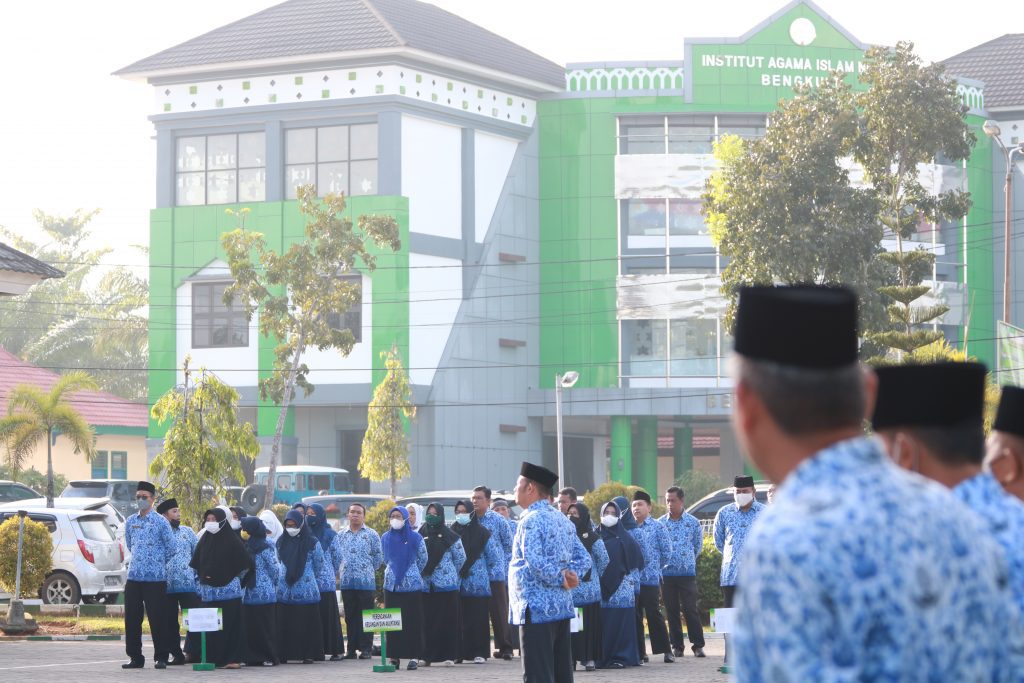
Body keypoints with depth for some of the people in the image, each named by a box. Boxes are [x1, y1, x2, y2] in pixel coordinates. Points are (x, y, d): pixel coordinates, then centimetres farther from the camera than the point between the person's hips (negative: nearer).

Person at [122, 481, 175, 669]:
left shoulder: (160, 522, -3)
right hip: (134, 576, 5)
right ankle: (135, 657, 12)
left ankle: (161, 657, 4)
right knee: (132, 618, 4)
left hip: (155, 578, -5)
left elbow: (172, 547, 2)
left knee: (157, 618, -3)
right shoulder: (130, 522, 11)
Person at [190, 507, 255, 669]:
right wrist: (202, 577, 13)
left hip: (229, 589, -4)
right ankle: (212, 657, 4)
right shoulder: (205, 539, 10)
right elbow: (195, 564, 21)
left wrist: (236, 578, 4)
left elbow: (245, 564, 0)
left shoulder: (232, 540, -3)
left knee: (230, 625, -6)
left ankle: (233, 658, -5)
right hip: (208, 591, 4)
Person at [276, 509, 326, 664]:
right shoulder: (281, 542, 9)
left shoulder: (311, 543, -2)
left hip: (307, 591, -3)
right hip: (284, 591, 3)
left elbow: (319, 565, 7)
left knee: (306, 623, -3)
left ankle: (308, 654, 2)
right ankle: (284, 653, 5)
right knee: (285, 623, 0)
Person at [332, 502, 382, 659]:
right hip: (346, 582, 3)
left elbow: (378, 556, 4)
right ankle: (351, 648, 9)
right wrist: (340, 570, 9)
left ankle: (366, 648, 0)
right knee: (350, 616, 5)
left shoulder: (371, 535, 3)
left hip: (366, 581, -3)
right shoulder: (340, 536, 13)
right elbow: (334, 554, 18)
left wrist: (369, 570, 4)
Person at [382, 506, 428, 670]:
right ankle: (394, 656, 6)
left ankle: (413, 657, 0)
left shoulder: (415, 538, -4)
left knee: (413, 622, -3)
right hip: (391, 585, 3)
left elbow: (423, 559, 7)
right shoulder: (385, 538, 6)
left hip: (412, 586, -3)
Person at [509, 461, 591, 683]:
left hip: (536, 609, -9)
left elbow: (536, 562, -24)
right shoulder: (562, 520, 15)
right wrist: (571, 576, -2)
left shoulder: (532, 519, -12)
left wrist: (560, 579, -10)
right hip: (562, 607, 9)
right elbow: (584, 559, 14)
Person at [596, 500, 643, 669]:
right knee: (604, 622, -3)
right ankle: (604, 657, 2)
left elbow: (636, 562, 7)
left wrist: (634, 585, 1)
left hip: (622, 587, -1)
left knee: (622, 622, -5)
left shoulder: (625, 537, 7)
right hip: (603, 588, 1)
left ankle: (622, 656, -2)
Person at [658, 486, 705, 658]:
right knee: (671, 611, 4)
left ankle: (698, 645, 1)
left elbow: (698, 545, 11)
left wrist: (687, 560, 9)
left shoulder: (693, 522, 2)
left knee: (690, 609, -5)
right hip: (666, 573, 2)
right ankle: (677, 646, 12)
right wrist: (663, 561, 5)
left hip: (687, 572, -2)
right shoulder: (660, 523, 6)